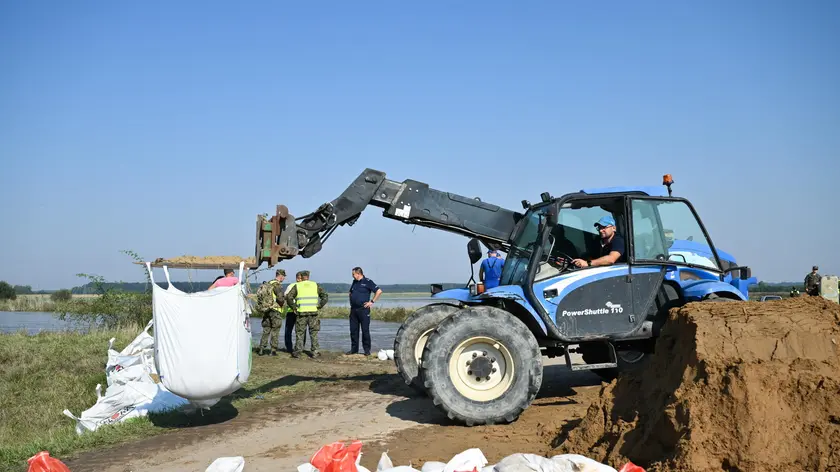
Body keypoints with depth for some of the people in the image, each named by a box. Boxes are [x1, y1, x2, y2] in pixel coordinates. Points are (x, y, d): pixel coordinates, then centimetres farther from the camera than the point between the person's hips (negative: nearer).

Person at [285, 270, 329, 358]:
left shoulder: (297, 286, 4)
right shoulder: (315, 285, 9)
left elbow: (289, 297, -5)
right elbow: (325, 296, 3)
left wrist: (293, 307, 2)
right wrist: (319, 306, 6)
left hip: (301, 312, -1)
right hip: (313, 312, 1)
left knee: (300, 333, 7)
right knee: (314, 333, 9)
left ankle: (297, 352, 6)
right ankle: (315, 352, 7)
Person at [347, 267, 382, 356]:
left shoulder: (367, 282, -6)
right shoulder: (354, 282, 14)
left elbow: (379, 291, -10)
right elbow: (350, 293, 32)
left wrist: (372, 301, -11)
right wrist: (351, 301, 16)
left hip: (363, 309, -6)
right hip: (353, 310, 7)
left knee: (365, 330, -3)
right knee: (353, 330, 7)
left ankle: (367, 349, 3)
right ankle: (354, 349, 14)